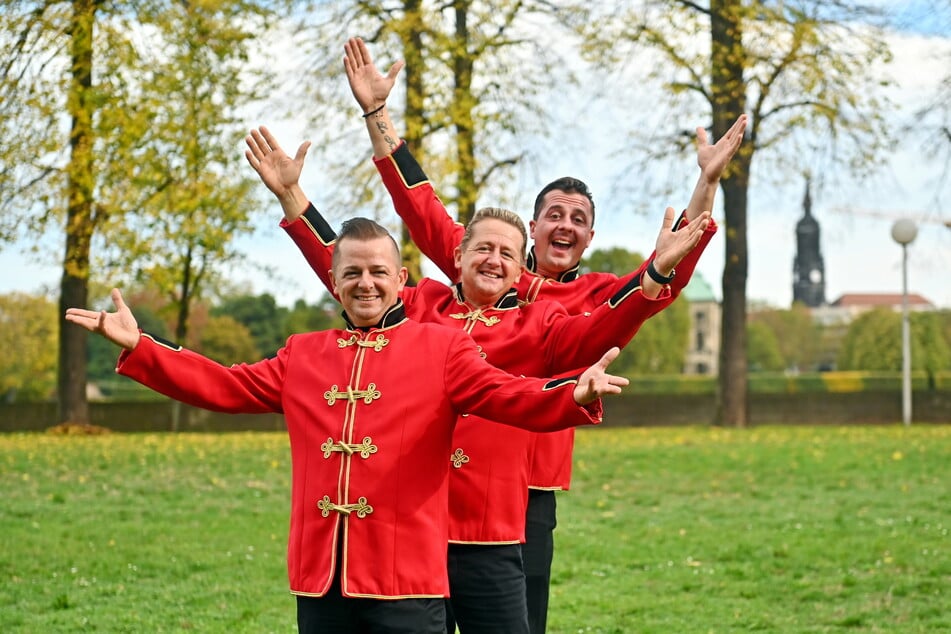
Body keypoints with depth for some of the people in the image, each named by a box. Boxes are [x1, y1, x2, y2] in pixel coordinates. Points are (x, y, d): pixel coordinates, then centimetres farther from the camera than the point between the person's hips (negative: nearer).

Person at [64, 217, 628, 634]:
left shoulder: (441, 348, 1)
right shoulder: (303, 355, 15)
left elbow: (506, 395, -11)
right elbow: (223, 386, 15)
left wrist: (573, 396, -32)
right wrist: (137, 347, 8)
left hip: (407, 581, -4)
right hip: (320, 580, 4)